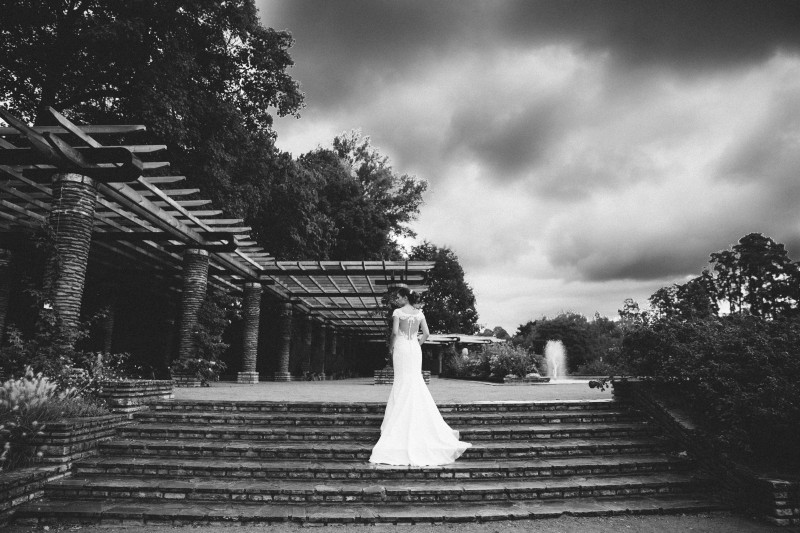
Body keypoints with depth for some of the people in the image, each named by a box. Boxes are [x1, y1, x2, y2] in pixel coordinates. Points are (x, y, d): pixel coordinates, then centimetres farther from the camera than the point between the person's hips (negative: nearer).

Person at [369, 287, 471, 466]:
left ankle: (401, 422, 7)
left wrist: (391, 347, -1)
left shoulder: (398, 312, -6)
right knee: (416, 381, 11)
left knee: (402, 382, 3)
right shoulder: (419, 313, 8)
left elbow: (395, 332, -14)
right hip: (415, 348, 4)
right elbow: (426, 334, 5)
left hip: (402, 347, -4)